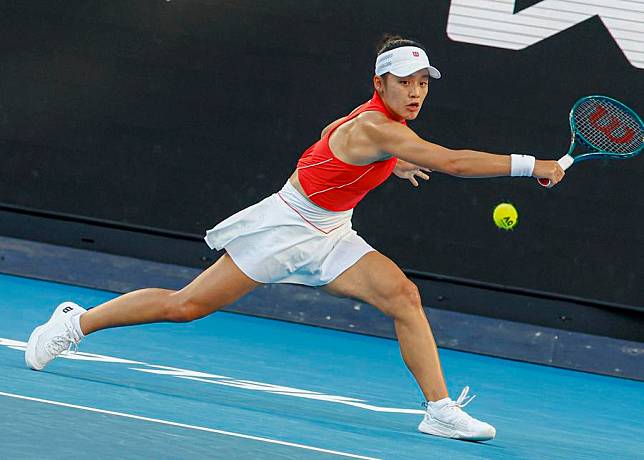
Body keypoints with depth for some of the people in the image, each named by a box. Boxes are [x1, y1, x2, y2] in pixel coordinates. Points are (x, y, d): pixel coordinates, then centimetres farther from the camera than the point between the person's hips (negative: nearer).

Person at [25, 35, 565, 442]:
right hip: (283, 227, -8)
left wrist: (389, 163, 22)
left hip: (330, 238, 8)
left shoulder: (381, 121, 3)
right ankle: (77, 322, 18)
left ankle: (440, 409, -17)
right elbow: (452, 162, -35)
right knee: (185, 305, -2)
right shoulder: (376, 128, -27)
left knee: (403, 295, -15)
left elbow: (332, 139, 24)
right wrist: (531, 165, -34)